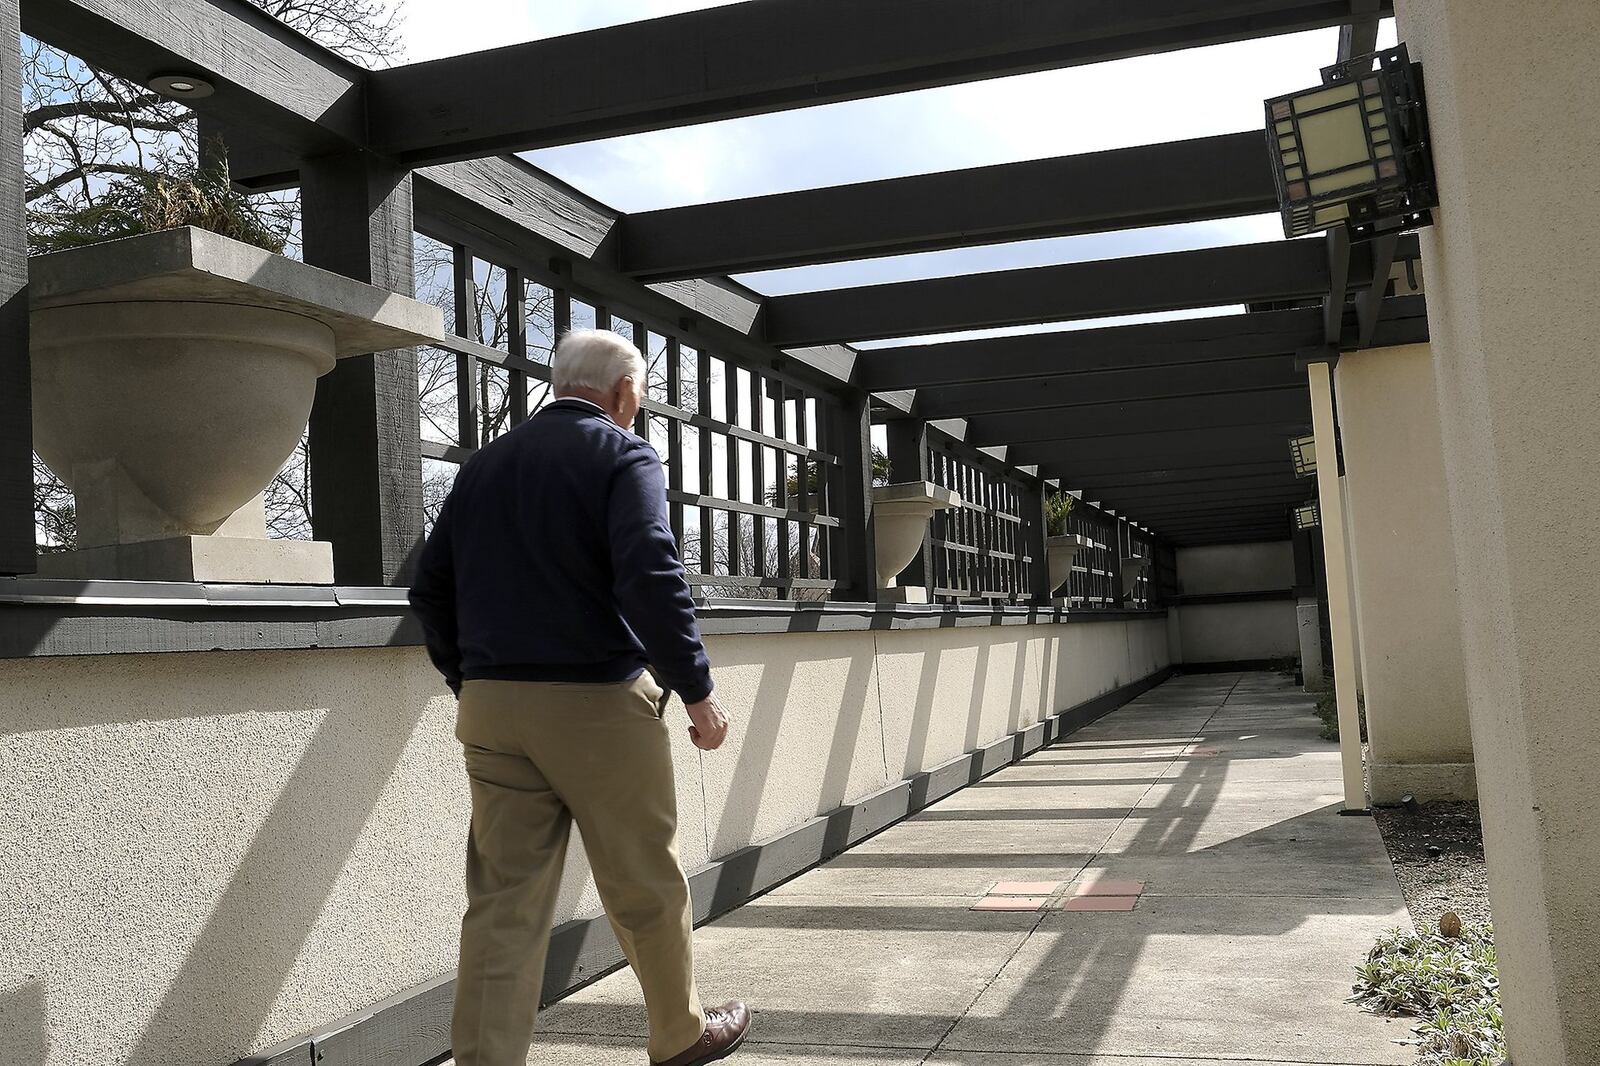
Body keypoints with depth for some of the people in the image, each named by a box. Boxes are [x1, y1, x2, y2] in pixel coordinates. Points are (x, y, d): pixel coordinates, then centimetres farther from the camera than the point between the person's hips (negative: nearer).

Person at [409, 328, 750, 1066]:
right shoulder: (622, 456, -5)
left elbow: (430, 589, 14)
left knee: (504, 899, 6)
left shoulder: (484, 465, 14)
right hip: (596, 702, -5)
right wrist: (697, 690, -14)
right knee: (647, 883, 12)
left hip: (491, 707, 5)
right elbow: (651, 577, -19)